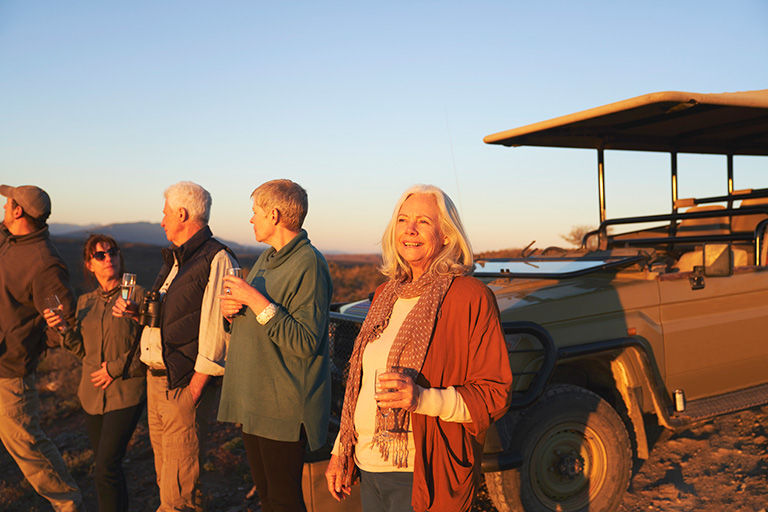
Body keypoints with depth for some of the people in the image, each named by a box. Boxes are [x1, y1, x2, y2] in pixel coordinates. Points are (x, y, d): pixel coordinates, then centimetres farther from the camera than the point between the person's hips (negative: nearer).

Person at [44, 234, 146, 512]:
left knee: (106, 468, -11)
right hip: (93, 395, 5)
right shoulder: (85, 302, 11)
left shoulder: (136, 295, -6)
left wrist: (115, 368, -11)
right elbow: (84, 351, 13)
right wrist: (64, 329, -3)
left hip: (126, 393, -5)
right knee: (104, 466, 12)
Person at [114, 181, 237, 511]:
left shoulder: (217, 260, -13)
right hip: (156, 378, 9)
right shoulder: (174, 259, 17)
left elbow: (216, 334, -18)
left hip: (186, 384, -9)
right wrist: (135, 311, 8)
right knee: (166, 480, 18)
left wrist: (195, 388, -20)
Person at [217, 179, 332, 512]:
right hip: (252, 402, 9)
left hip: (283, 408, -9)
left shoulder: (309, 264, -15)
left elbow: (305, 342, -23)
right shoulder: (265, 260, 15)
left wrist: (256, 300, -22)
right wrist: (229, 307, 2)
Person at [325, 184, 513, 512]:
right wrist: (339, 452, 14)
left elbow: (495, 395, -14)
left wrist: (423, 399, -28)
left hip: (425, 477, -6)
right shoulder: (386, 295, 9)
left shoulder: (471, 297, -12)